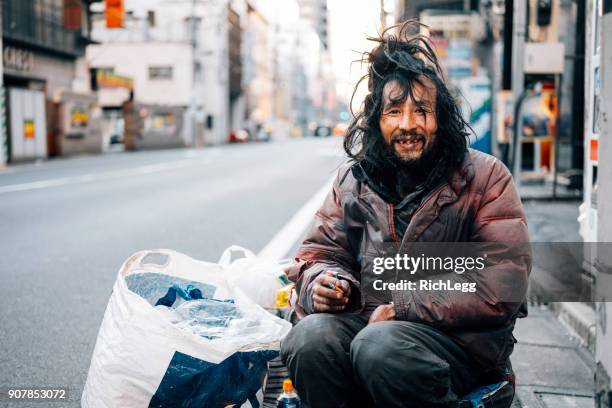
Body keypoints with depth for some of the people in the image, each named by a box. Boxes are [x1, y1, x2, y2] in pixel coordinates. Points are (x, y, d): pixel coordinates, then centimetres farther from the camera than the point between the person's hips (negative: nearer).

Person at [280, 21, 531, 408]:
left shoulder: (485, 178, -1)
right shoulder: (353, 180, 11)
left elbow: (501, 287, -11)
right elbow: (321, 252, 15)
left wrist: (402, 306, -16)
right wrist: (322, 284, -11)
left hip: (459, 335, -3)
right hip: (371, 322, 3)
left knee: (378, 346, -34)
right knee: (310, 337, -29)